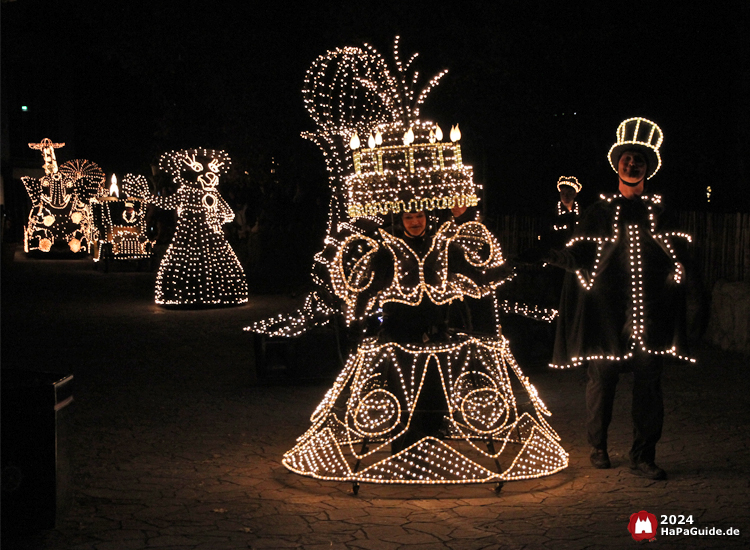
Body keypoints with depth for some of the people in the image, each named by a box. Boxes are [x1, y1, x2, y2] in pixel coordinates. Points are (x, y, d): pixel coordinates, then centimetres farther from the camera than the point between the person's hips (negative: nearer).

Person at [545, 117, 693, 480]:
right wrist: (555, 256, -6)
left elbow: (676, 257, 16)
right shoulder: (600, 211, 11)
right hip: (606, 310, -1)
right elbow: (577, 255, 8)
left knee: (649, 382, -3)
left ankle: (643, 457, 4)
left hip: (649, 311, 1)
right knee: (602, 378, 2)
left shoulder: (660, 211, 14)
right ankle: (598, 447, 20)